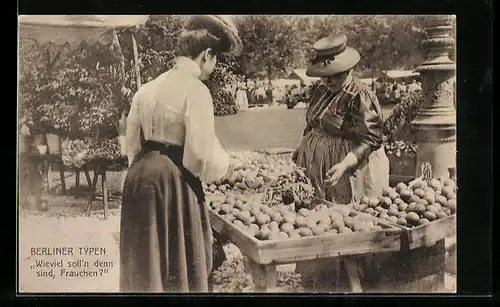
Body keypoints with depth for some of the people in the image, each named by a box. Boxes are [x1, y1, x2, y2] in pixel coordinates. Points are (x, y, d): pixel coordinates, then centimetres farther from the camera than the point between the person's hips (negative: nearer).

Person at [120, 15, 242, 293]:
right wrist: (225, 166, 1)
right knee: (178, 263, 7)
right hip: (174, 185, -7)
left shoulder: (148, 88, 8)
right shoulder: (195, 90, -15)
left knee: (145, 264, 19)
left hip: (139, 178, 8)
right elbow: (201, 154, -18)